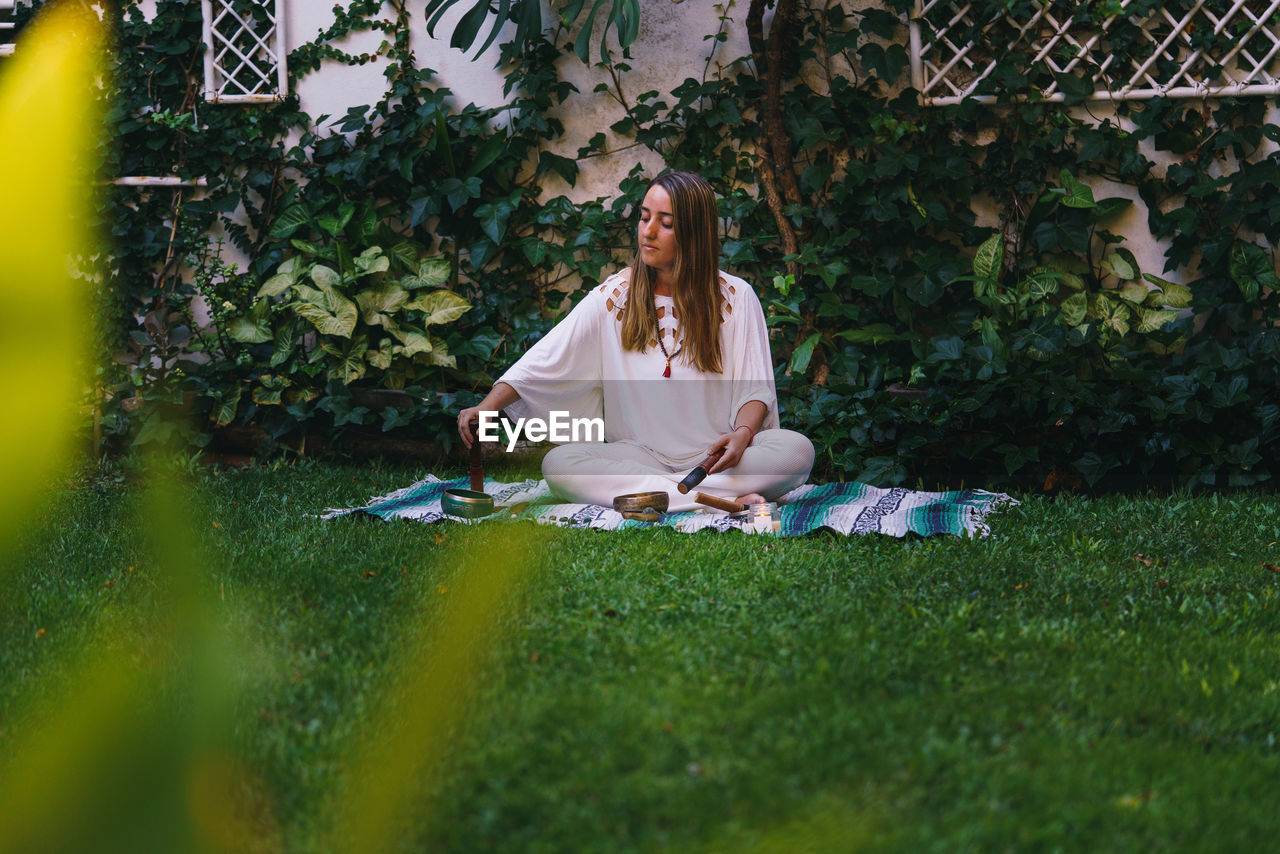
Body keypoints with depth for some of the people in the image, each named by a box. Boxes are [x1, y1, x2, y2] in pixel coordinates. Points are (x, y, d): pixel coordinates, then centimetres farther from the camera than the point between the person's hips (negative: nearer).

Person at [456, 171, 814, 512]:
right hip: (638, 453, 1)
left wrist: (741, 436, -22)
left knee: (797, 450, -30)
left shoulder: (735, 298, 2)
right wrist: (487, 407, -15)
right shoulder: (614, 296, 5)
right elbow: (542, 362, 0)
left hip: (713, 455, -1)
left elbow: (755, 388, 0)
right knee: (558, 464, -29)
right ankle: (724, 500, -33)